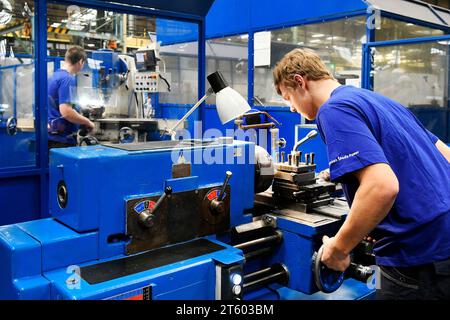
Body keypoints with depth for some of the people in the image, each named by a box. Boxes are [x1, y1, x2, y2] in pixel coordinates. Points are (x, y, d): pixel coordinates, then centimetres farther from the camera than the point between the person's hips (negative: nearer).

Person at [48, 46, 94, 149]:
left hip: (53, 137, 10)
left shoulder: (54, 76, 13)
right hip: (62, 139, -10)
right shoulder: (68, 79, -16)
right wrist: (87, 122, -11)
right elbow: (66, 111, -24)